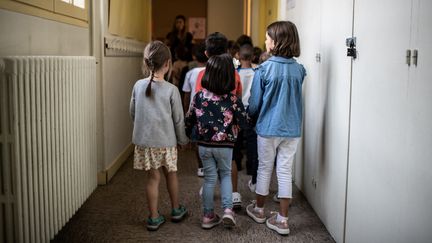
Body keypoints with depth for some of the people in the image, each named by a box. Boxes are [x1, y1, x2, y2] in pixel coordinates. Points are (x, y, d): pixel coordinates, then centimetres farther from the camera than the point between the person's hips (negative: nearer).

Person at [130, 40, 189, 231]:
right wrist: (183, 140, 7)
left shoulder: (138, 85, -3)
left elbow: (133, 112, 8)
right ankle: (176, 210, 33)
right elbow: (178, 119, -6)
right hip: (166, 141, -2)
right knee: (170, 174, 17)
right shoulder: (171, 89, -12)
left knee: (153, 177, 9)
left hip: (144, 140, 2)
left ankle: (154, 218, 16)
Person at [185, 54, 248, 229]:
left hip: (204, 145, 2)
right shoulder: (233, 100, -15)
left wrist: (185, 135, 18)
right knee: (225, 175, 19)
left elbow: (189, 119, 2)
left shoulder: (199, 96, -8)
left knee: (209, 178, 14)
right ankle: (228, 210, 6)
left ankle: (208, 216, 20)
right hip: (224, 145, -2)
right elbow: (243, 123, -7)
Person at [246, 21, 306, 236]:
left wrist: (250, 114, 13)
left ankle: (259, 210, 32)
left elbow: (254, 104, -7)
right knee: (285, 172, 8)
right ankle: (282, 220, 13)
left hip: (268, 127, -3)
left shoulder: (264, 69, -13)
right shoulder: (299, 70, -2)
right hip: (292, 128, 3)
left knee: (264, 169, 14)